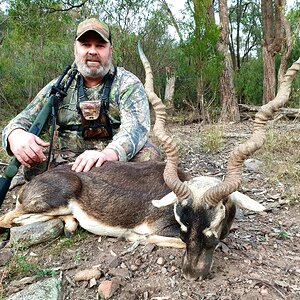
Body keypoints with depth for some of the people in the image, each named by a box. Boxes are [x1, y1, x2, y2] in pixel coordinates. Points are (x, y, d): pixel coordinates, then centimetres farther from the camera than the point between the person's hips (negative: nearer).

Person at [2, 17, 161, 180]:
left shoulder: (127, 83, -2)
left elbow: (137, 127, -18)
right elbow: (24, 120, 5)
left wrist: (110, 153, -40)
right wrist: (15, 134, -23)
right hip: (68, 165, 1)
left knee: (149, 153, -29)